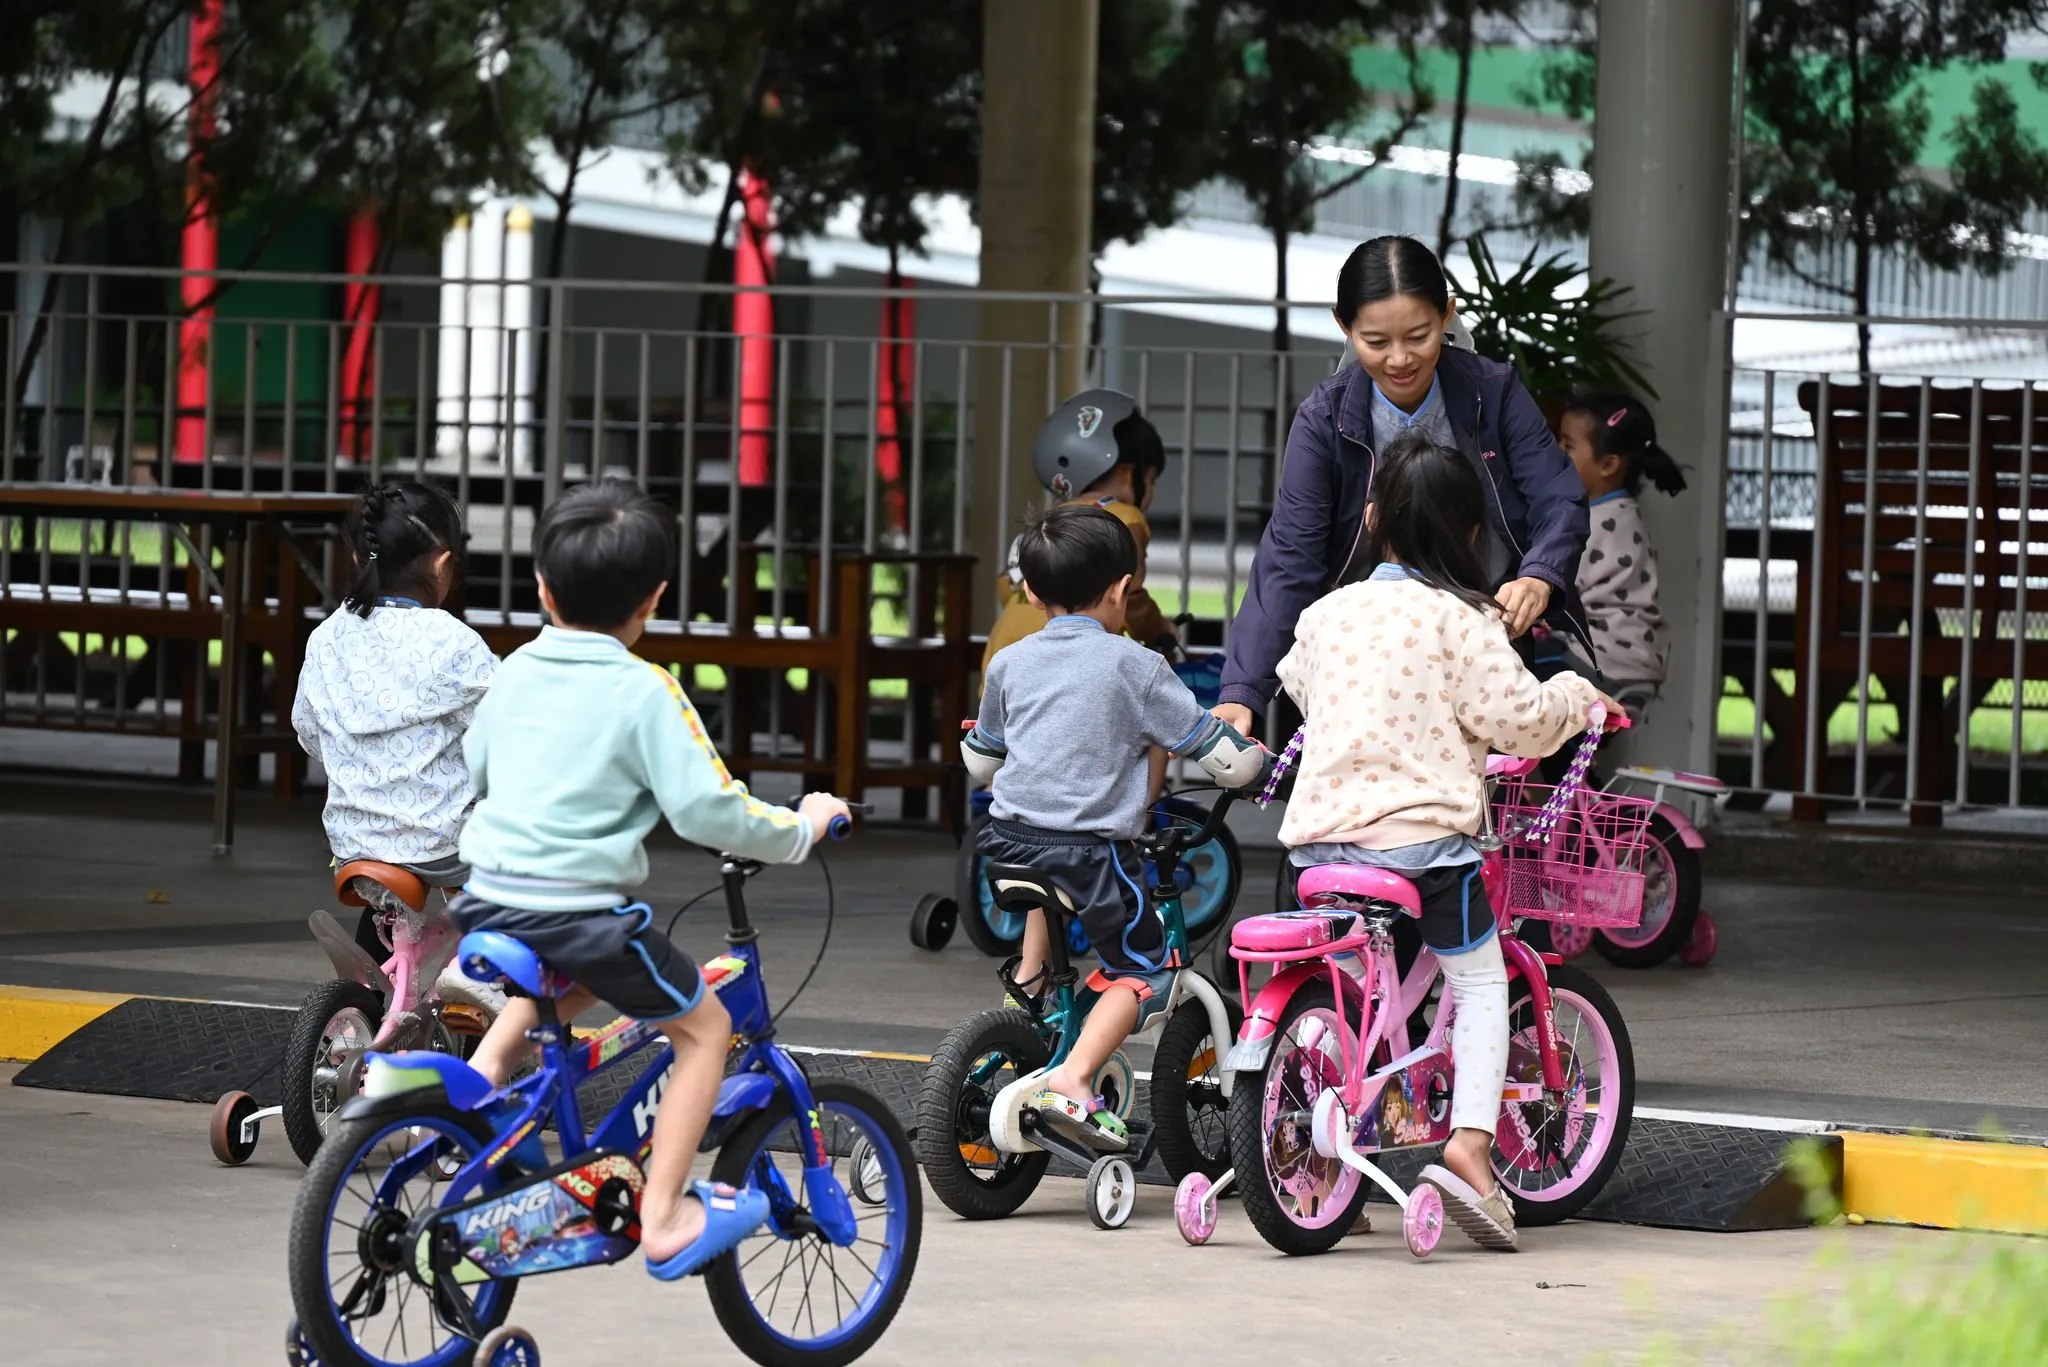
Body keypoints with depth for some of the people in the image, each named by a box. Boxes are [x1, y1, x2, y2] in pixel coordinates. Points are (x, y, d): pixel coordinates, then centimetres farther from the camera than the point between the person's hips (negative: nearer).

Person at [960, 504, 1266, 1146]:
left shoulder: (1010, 664, 10)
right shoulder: (1135, 667, -3)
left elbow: (980, 763, 24)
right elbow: (1225, 759, 0)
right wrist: (1253, 755, 22)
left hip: (1011, 841, 5)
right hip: (1093, 848, -5)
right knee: (1144, 966, 10)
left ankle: (1029, 975, 33)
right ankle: (1073, 1081, -9)